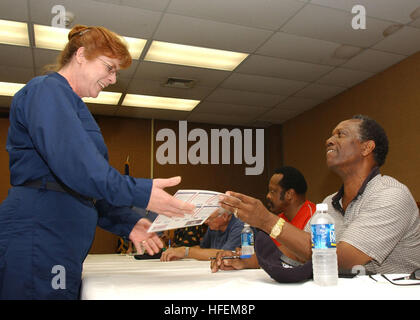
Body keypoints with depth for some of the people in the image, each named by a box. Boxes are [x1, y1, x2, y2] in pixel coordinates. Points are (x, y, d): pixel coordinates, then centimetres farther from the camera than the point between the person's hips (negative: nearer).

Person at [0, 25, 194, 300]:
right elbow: (73, 164, -23)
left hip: (62, 249, 10)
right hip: (36, 242, -9)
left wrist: (127, 223, 9)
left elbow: (88, 190, 21)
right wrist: (140, 193, -24)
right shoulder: (46, 90, -6)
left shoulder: (70, 103, 24)